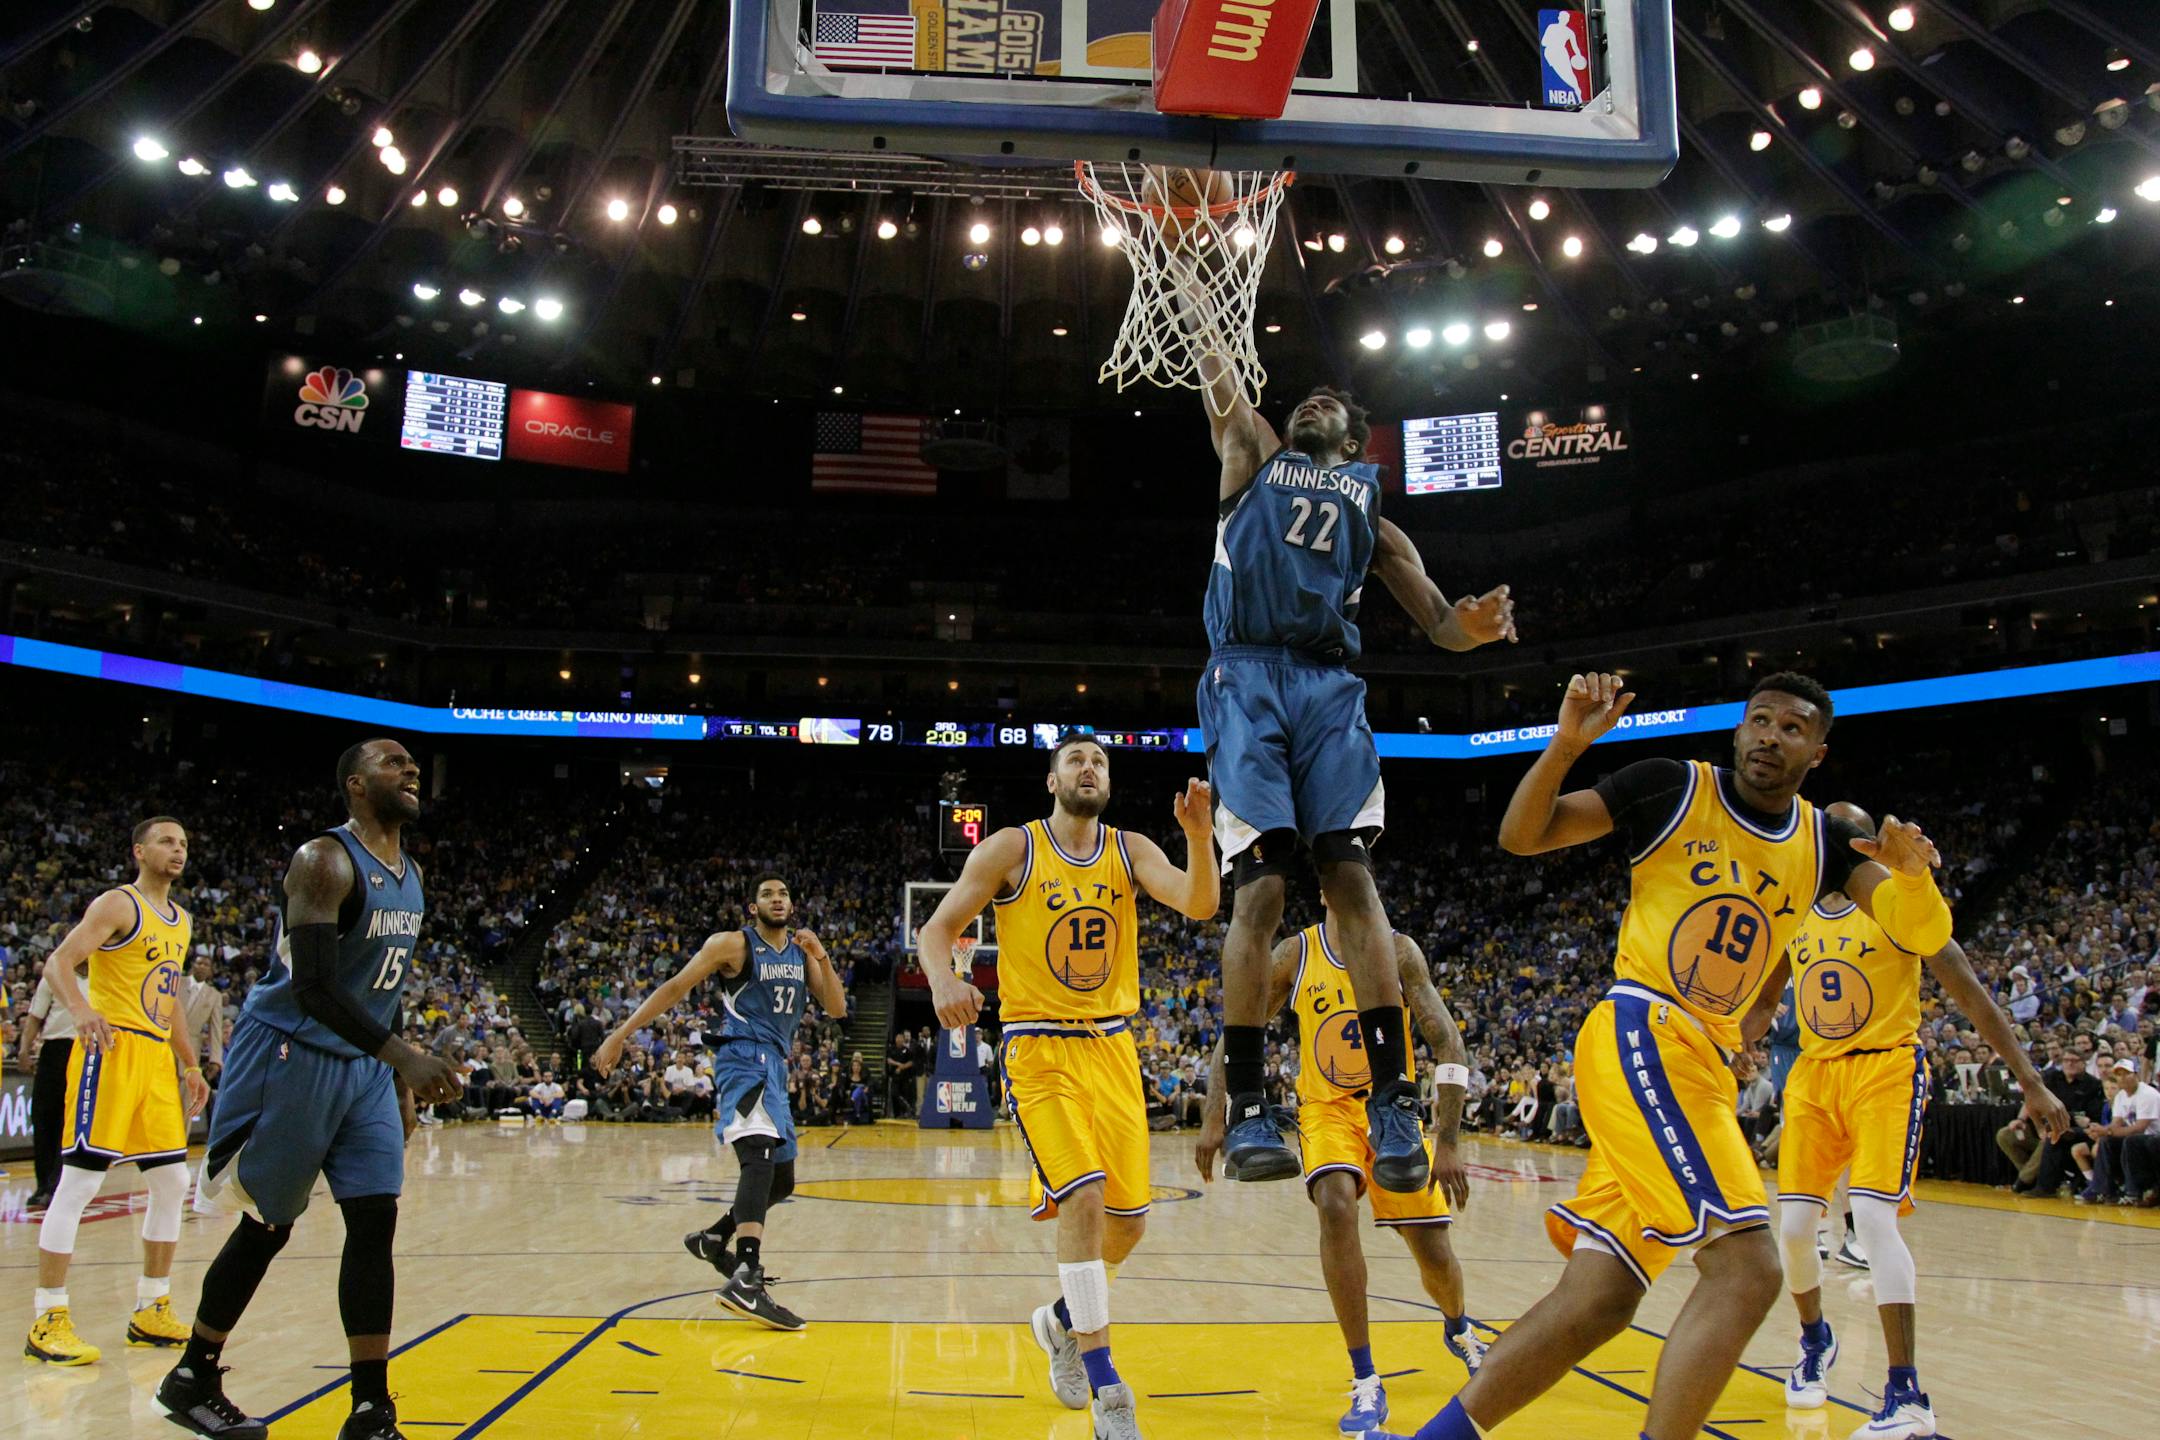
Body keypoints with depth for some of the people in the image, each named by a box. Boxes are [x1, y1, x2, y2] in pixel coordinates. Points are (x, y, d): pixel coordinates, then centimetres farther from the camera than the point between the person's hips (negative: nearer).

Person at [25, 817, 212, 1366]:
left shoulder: (181, 921, 19)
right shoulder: (117, 905, -5)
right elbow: (58, 962, -15)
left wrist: (189, 1064, 24)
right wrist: (81, 1009, -34)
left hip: (157, 1058, 8)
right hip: (111, 1051, -8)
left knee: (172, 1184, 8)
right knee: (78, 1182, -8)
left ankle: (152, 1312, 17)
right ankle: (47, 1323, -2)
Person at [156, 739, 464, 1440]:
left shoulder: (411, 876, 9)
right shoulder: (325, 861, -17)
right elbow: (314, 987, -27)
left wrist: (400, 1083, 16)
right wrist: (402, 1054, -37)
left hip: (366, 1066, 7)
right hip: (290, 1057, -7)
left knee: (375, 1222, -1)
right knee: (267, 1226, 5)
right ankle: (190, 1381, 27)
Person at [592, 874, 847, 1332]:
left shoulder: (802, 952, 15)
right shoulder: (732, 945, -2)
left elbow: (837, 1009, 8)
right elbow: (676, 987, -1)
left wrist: (821, 957, -8)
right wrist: (621, 1034, -6)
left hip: (774, 1068, 9)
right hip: (744, 1058, -8)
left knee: (781, 1181, 16)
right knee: (760, 1152, -32)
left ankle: (712, 1239, 37)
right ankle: (746, 1280, -47)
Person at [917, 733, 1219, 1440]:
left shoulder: (1131, 851, 3)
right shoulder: (1010, 849, -5)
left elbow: (1201, 904, -12)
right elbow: (939, 925, -7)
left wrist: (1198, 833, -30)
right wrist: (941, 975, -30)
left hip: (1112, 1049, 4)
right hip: (1038, 1049, -4)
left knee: (1127, 1219, 7)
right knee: (1083, 1199, -20)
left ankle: (1062, 1319, 37)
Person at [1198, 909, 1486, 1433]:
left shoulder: (1398, 951, -13)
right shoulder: (1295, 954, -10)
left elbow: (1446, 1041, -14)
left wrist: (1446, 1143, -20)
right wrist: (1214, 1118, -11)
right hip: (1327, 1109, 0)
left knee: (1433, 1251, 1)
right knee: (1336, 1207, -29)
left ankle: (1458, 1331, 40)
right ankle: (1366, 1384, -19)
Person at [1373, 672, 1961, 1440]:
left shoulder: (1824, 840, 14)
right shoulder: (1673, 787, -1)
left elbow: (1922, 933, 6)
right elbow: (1520, 836, -2)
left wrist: (1912, 871, -15)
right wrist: (1567, 743, -18)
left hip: (1704, 1064, 7)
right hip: (1641, 1036, -7)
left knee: (1598, 1300, 3)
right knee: (1747, 1267, -20)